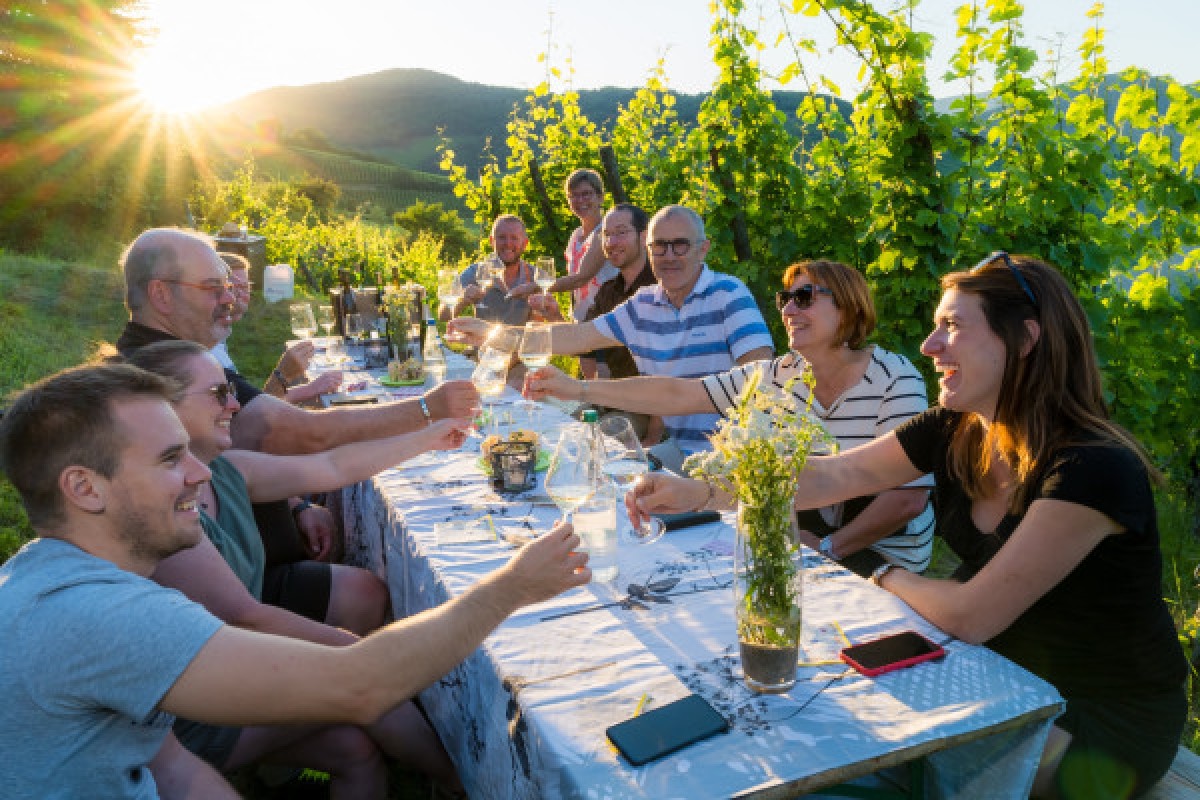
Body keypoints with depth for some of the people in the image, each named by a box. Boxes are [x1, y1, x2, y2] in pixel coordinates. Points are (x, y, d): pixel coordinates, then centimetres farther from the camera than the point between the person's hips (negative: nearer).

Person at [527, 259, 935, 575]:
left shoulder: (893, 378, -16)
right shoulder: (776, 376, -2)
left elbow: (909, 498, -21)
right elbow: (677, 394, -5)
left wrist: (826, 548, -20)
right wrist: (577, 389, -11)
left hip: (882, 555, -4)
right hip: (808, 535, 5)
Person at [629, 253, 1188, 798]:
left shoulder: (1094, 469, -30)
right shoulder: (953, 432, -8)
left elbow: (968, 617, -28)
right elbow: (836, 475, -9)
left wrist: (890, 578, -9)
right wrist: (703, 492, -18)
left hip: (1108, 720, -6)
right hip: (1005, 673, 6)